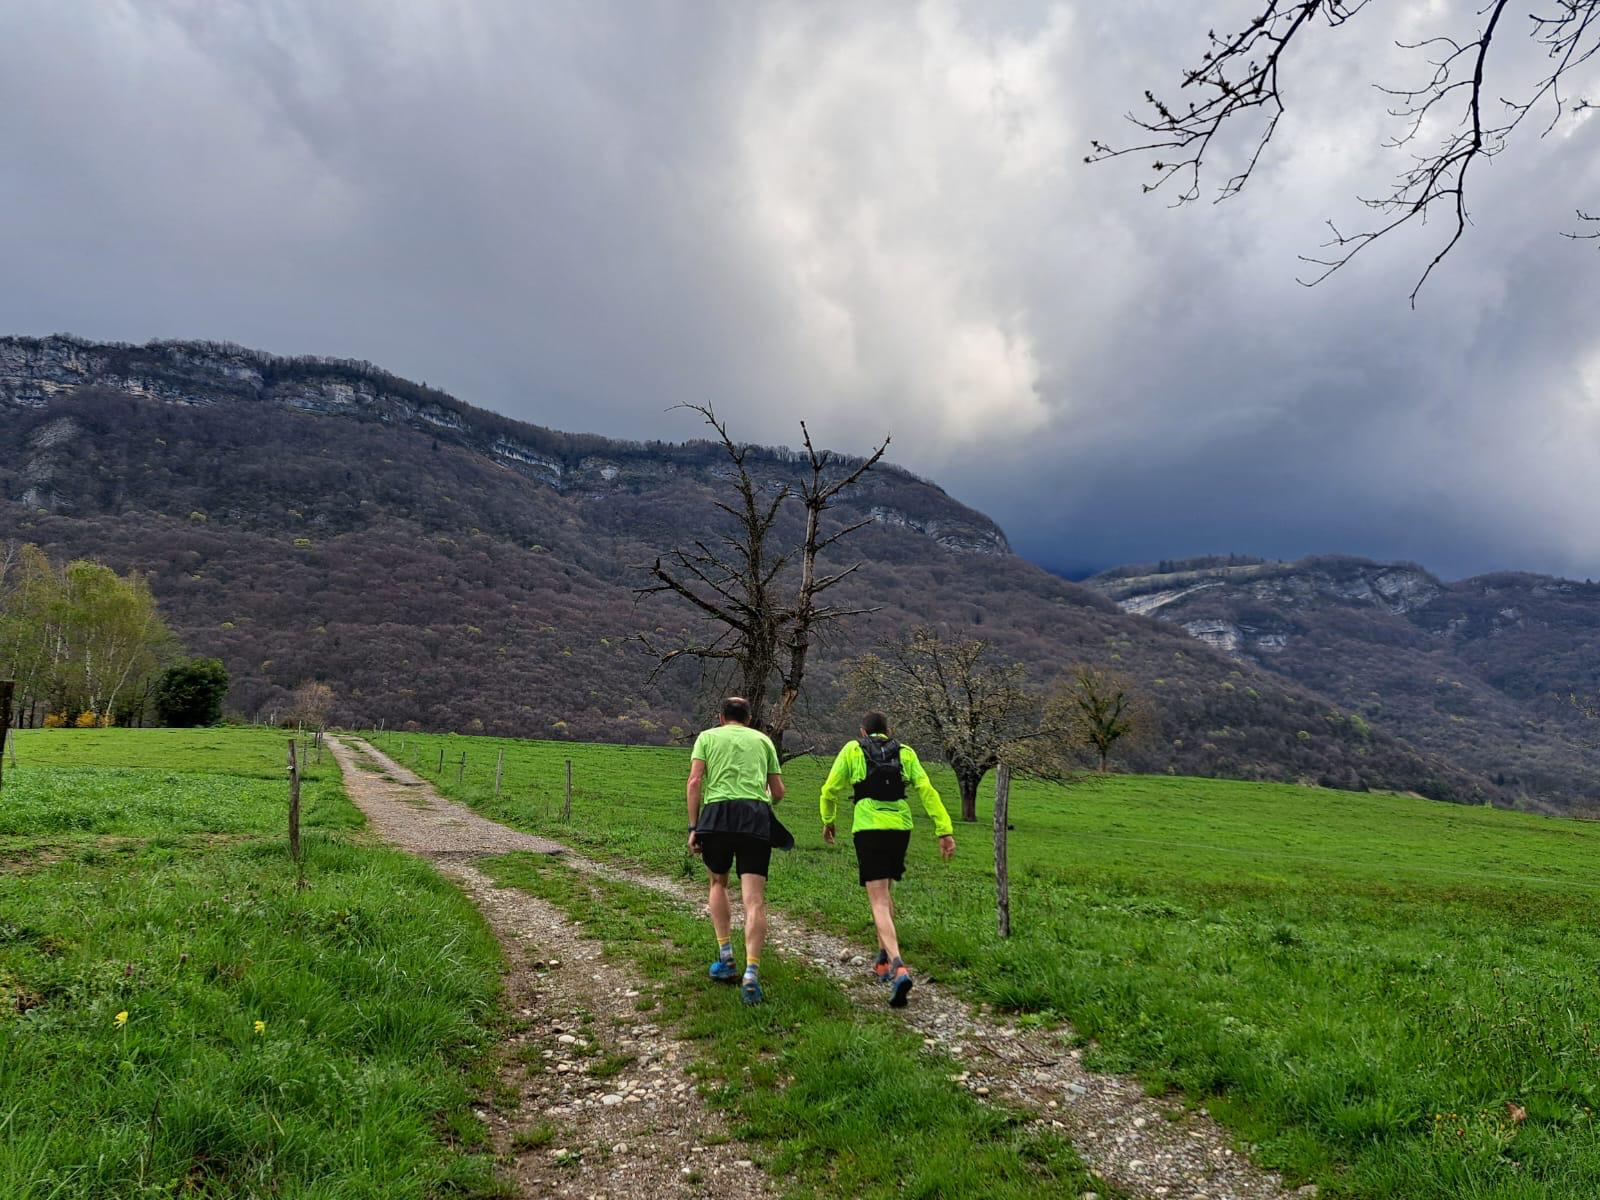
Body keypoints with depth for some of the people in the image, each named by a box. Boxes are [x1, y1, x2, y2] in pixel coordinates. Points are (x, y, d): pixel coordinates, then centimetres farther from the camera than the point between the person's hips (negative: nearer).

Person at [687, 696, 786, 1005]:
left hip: (717, 812, 0)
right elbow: (779, 791, 20)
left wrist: (693, 827, 4)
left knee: (718, 883, 22)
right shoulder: (763, 739, 22)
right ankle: (751, 973, -16)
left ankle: (726, 959, 17)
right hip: (756, 816, 0)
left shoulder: (708, 736, 17)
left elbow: (695, 781, 3)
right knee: (754, 899, -3)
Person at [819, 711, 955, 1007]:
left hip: (869, 828, -3)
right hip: (900, 828, 4)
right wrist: (945, 831, 0)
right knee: (884, 891, 25)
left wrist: (828, 821, 25)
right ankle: (883, 958, 31)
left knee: (879, 903, -7)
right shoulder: (905, 753, 15)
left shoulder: (852, 750, 10)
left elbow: (830, 790, 8)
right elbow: (927, 791, 4)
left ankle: (898, 968, -25)